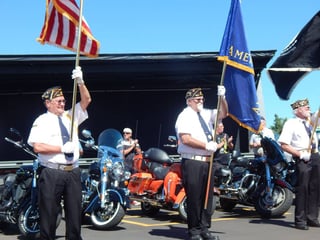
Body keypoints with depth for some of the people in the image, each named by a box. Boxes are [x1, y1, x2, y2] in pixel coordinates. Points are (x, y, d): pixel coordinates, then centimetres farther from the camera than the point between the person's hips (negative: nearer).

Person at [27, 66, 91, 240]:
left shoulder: (71, 116, 14)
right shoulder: (42, 121, -1)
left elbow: (86, 100, 6)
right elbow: (37, 147, -12)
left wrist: (80, 82, -8)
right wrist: (62, 149, -14)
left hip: (73, 171, 5)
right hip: (52, 173, -5)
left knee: (75, 210, 7)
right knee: (49, 211, 0)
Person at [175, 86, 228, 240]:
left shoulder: (206, 114, 15)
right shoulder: (185, 116, -7)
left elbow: (223, 114, 15)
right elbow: (186, 139, -18)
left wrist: (222, 97, -2)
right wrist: (207, 146, -20)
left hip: (207, 162, 7)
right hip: (192, 162, -7)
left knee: (207, 197, 9)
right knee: (194, 197, -3)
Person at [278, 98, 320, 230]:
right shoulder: (291, 123, -5)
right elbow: (284, 145, -12)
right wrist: (300, 154, -16)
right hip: (302, 159, -7)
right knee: (302, 188, -6)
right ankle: (300, 220, -1)